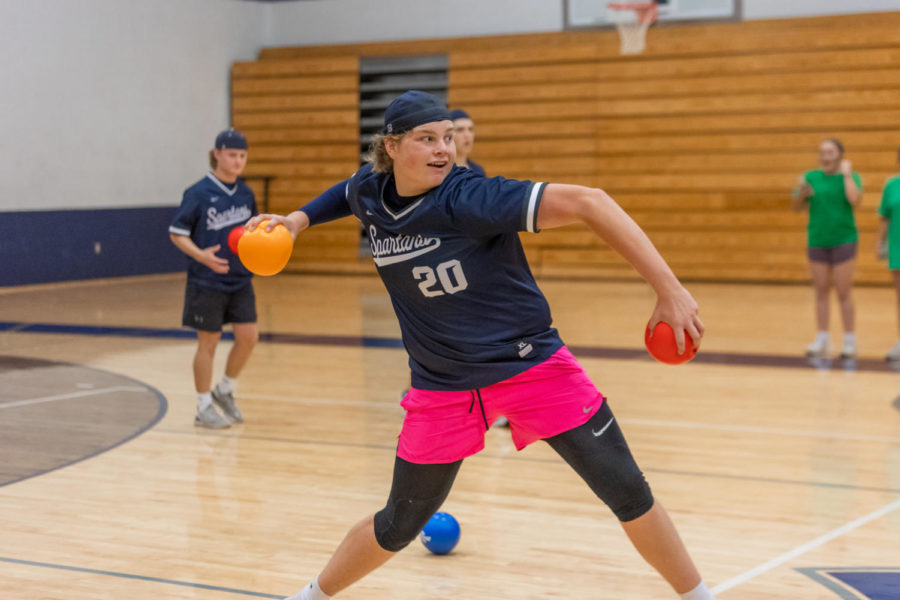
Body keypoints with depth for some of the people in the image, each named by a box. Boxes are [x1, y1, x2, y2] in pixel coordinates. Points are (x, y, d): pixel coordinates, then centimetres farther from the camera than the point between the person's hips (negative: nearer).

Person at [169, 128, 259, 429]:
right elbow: (177, 233, -8)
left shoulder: (246, 193, 5)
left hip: (240, 279, 5)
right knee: (208, 341, 2)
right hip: (207, 281, -5)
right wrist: (200, 255, -24)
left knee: (248, 336, -1)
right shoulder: (199, 193, -10)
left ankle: (225, 390, 22)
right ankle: (204, 407, 16)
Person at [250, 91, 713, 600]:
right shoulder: (368, 191, -5)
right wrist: (298, 219, 12)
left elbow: (587, 202, -31)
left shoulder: (469, 197, -23)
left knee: (628, 494, -6)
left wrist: (669, 289, -36)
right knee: (398, 527, 10)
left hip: (532, 365, -3)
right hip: (443, 384, 3)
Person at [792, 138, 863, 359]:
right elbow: (797, 207, 6)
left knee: (844, 292, -1)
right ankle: (822, 340, 14)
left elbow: (855, 200, -21)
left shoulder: (851, 177, -3)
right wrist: (800, 194, -14)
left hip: (843, 240, -3)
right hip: (817, 241, 3)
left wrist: (846, 174, -15)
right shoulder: (811, 177, 6)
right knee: (821, 292, 8)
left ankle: (849, 341, 5)